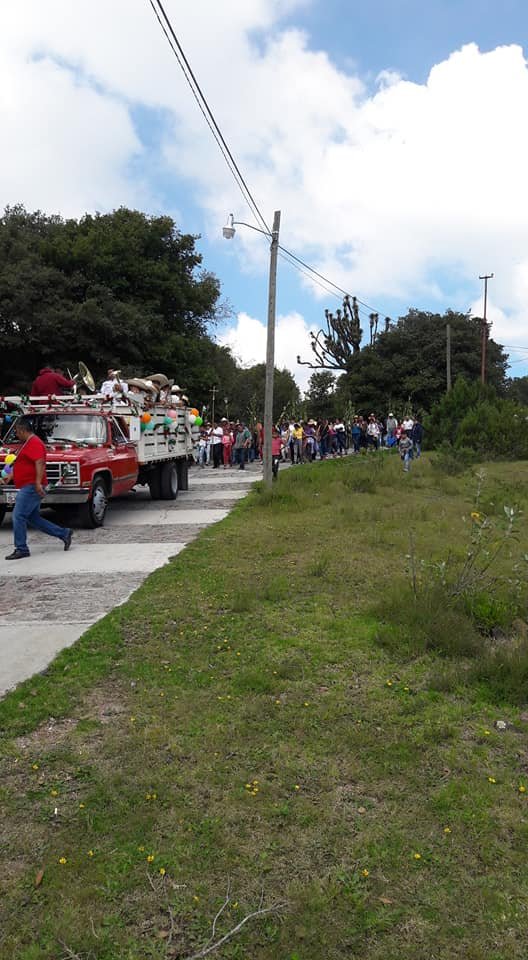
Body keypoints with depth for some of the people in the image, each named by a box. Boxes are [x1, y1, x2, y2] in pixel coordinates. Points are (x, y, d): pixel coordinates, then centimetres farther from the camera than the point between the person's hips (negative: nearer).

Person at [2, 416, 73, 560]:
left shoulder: (34, 443, -13)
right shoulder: (28, 443, 20)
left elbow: (40, 463, -25)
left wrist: (38, 482, -34)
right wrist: (10, 477, 32)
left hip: (31, 487, -11)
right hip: (27, 487, 11)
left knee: (18, 516, -10)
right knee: (33, 519, 13)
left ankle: (21, 549, -4)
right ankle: (64, 533, 16)